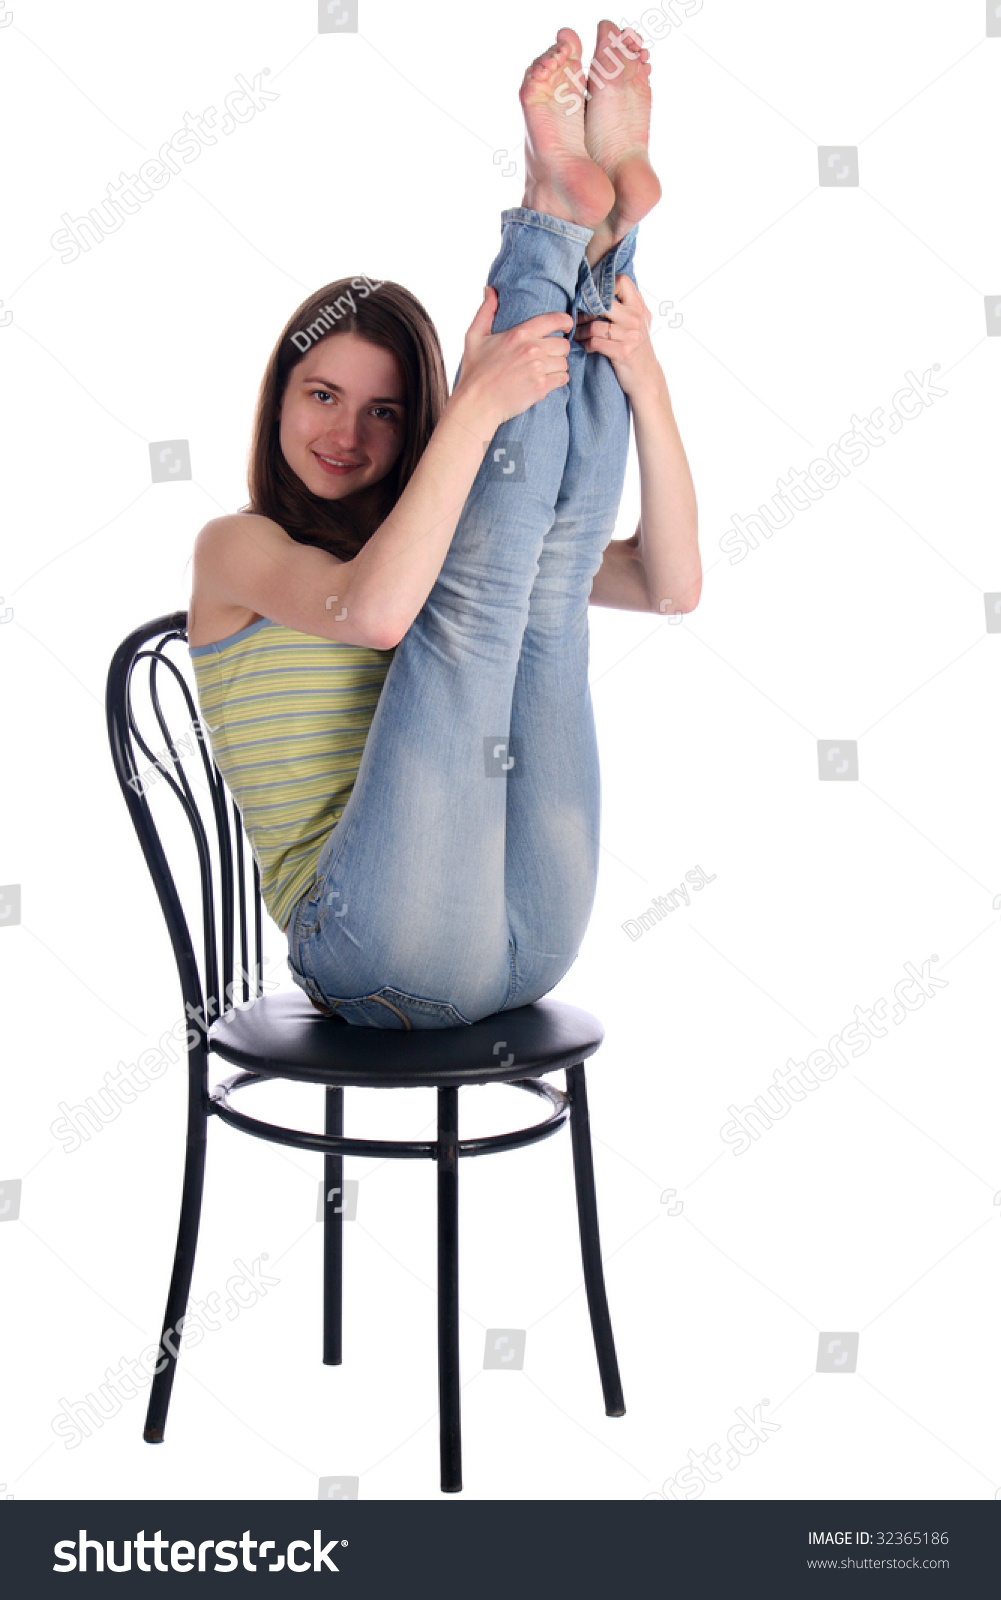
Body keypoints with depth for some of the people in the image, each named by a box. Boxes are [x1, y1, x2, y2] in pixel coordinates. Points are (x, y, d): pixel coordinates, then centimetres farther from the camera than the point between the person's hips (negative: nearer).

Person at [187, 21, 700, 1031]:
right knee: (476, 589, -17)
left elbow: (670, 585, 7)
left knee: (552, 560, -5)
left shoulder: (440, 538, 22)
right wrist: (479, 405, -21)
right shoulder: (236, 547, 8)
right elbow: (372, 610, -18)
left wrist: (640, 378, -6)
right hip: (369, 957, -4)